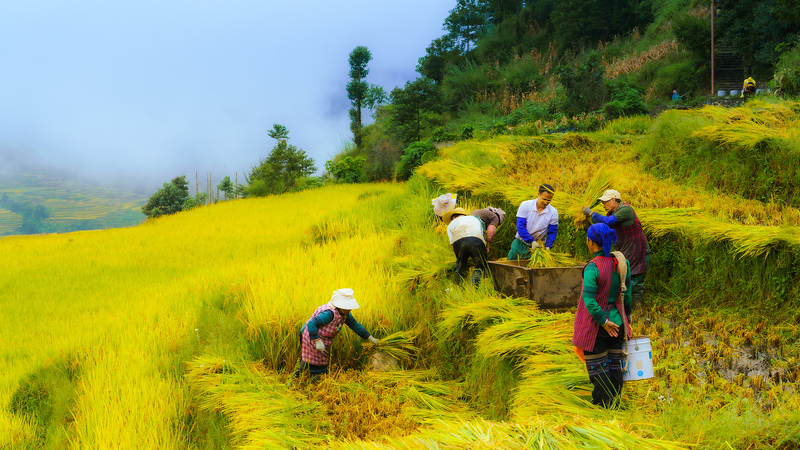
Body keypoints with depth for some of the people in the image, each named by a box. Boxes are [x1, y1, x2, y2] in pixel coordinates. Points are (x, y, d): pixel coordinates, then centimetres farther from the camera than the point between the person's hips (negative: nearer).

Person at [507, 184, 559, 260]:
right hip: (521, 243, 0)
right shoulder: (525, 205, -12)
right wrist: (532, 241, -25)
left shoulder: (553, 213, -7)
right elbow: (520, 226, -17)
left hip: (539, 246, 0)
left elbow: (552, 233, -1)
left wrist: (547, 247, -18)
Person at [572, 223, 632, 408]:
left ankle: (604, 403, 14)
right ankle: (615, 401, 25)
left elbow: (589, 301, -24)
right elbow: (626, 294, 7)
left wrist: (603, 322, -14)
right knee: (615, 364, 16)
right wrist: (626, 317, 18)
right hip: (617, 323, 6)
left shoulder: (593, 268, -21)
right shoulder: (622, 263, -3)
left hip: (595, 326, -6)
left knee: (597, 367, 7)